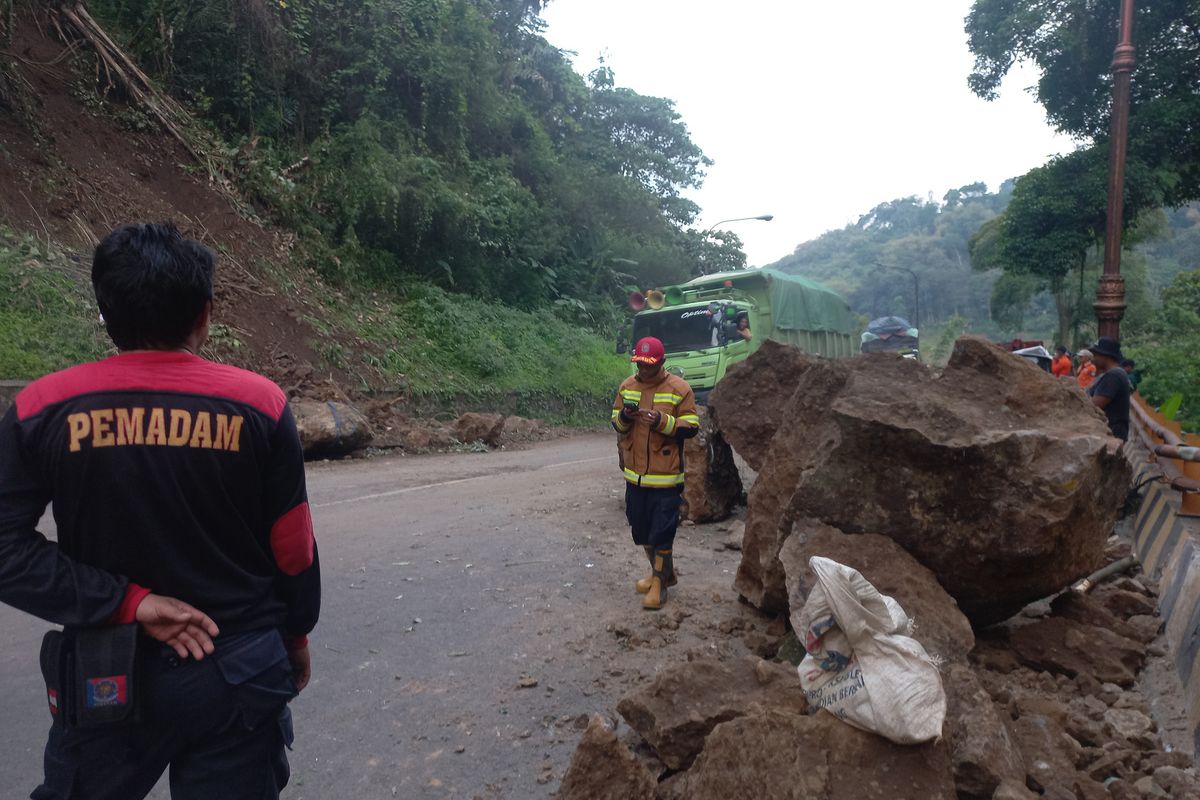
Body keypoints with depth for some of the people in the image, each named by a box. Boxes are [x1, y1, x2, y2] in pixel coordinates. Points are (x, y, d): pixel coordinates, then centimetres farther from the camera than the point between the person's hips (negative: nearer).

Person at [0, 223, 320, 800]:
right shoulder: (260, 404, -11)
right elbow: (293, 550, -4)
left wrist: (129, 603, -10)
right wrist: (295, 635, 10)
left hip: (107, 677, 1)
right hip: (241, 672, 0)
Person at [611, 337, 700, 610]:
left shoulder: (679, 388, -9)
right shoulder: (627, 386, 7)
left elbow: (691, 426, -9)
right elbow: (616, 423, 13)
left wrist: (662, 421, -23)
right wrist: (623, 416, -10)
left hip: (666, 476, -6)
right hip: (635, 474, 6)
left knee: (662, 533, -1)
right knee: (641, 529, 16)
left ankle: (659, 583, 13)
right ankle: (663, 572, 36)